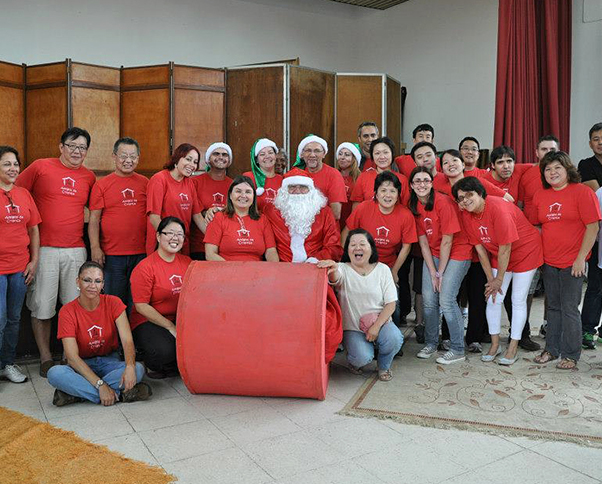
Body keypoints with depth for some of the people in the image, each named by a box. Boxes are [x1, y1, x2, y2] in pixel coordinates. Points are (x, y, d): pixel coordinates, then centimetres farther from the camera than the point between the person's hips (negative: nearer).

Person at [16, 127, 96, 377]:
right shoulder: (40, 167, 0)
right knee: (41, 307, 3)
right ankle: (46, 358, 17)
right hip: (44, 250, -2)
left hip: (76, 251, 3)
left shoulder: (89, 177, 10)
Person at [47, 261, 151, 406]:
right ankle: (119, 394, -30)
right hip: (82, 365, -1)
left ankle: (75, 392, -25)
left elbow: (127, 340, -17)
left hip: (109, 361, 1)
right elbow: (72, 355, -20)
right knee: (54, 373, -32)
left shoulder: (113, 303, -8)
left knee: (138, 369, -29)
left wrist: (130, 366, -40)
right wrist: (100, 384, -32)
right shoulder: (67, 311, -12)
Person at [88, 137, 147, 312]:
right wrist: (95, 247, -9)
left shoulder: (145, 183, 8)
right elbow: (94, 219, 1)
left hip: (141, 254, 2)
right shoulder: (102, 184, 3)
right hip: (111, 255, -2)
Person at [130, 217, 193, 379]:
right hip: (147, 322, -5)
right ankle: (151, 364, 5)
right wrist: (170, 327, -16)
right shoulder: (145, 267, -9)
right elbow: (141, 306, -12)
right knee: (164, 350, -34)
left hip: (180, 320, 6)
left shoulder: (187, 262, 9)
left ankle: (171, 367, 5)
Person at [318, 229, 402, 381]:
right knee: (363, 358, -27)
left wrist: (376, 326, -16)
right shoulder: (342, 269, -2)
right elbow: (334, 278, -29)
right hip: (353, 328, -2)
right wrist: (332, 269, -55)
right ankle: (353, 361, 13)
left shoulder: (382, 269, 2)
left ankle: (384, 366, 6)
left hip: (380, 322, 2)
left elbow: (390, 304, -2)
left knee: (395, 338, -29)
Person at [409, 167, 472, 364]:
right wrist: (432, 273, -6)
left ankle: (457, 350, 3)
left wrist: (440, 273, -12)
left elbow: (447, 241, -18)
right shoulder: (414, 206, -1)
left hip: (457, 253, -6)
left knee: (446, 300, -12)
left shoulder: (443, 202, -21)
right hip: (433, 254, 6)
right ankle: (431, 344, 19)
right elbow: (423, 242, -1)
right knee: (428, 300, 2)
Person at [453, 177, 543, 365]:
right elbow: (480, 248, -5)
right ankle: (495, 344, 20)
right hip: (499, 256, 6)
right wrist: (491, 279, -5)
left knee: (518, 300, 1)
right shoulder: (467, 215, -11)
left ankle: (513, 347, 14)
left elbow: (505, 247, -27)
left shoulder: (498, 208, -32)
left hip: (525, 252, -6)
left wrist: (499, 279, -18)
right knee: (493, 299, 4)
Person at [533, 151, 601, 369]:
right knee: (553, 307, 15)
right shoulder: (540, 196, 7)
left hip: (572, 262, -5)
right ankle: (552, 349, 27)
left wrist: (581, 258, -14)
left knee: (569, 308, 0)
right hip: (549, 262, 5)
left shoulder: (582, 192, -8)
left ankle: (570, 355, 14)